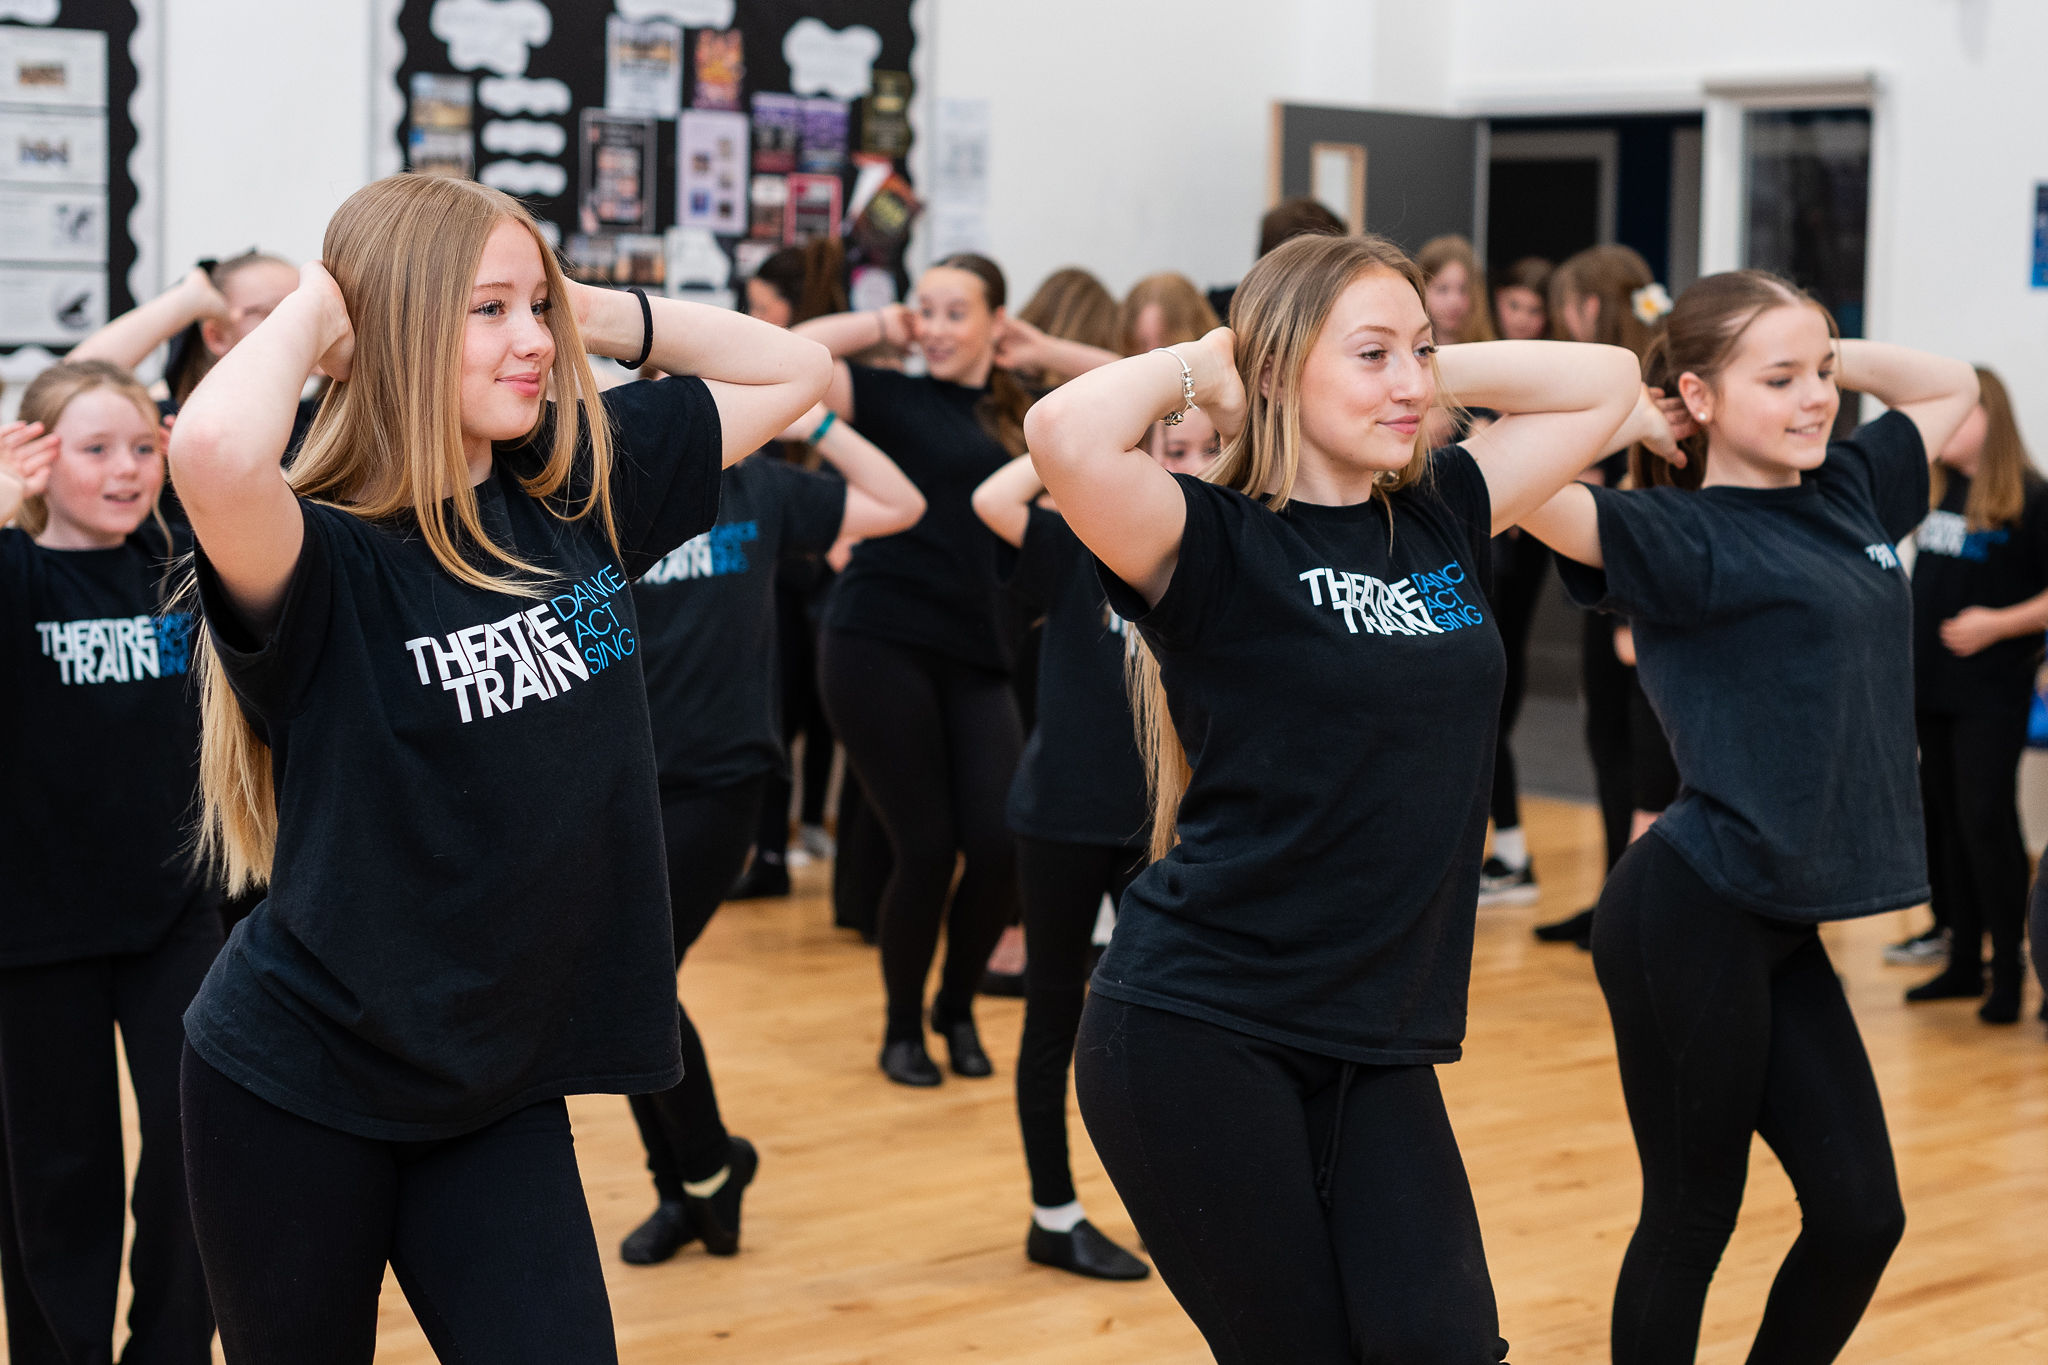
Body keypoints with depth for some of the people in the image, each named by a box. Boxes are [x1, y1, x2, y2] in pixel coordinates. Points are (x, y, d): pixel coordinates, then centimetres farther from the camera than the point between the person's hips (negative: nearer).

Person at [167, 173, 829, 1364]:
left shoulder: (578, 487, 0)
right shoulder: (329, 560, -19)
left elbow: (793, 371, 10)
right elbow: (213, 449, -43)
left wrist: (588, 311, -3)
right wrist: (312, 312, -23)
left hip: (502, 1087, 5)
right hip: (300, 1091, -4)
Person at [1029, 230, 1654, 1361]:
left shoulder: (1441, 518, 8)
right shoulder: (1220, 544, -10)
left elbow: (1608, 381, 16)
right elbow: (1067, 434, -30)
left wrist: (1433, 365, 7)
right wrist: (1198, 366, -11)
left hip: (1376, 1039, 5)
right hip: (1198, 1029, -5)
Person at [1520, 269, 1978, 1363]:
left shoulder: (1846, 491, 9)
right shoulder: (1683, 534, -12)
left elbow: (1951, 386, 25)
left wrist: (1829, 355, 13)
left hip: (1782, 925, 8)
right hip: (1692, 915, -7)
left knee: (1861, 1213, 8)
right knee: (1691, 1214, 4)